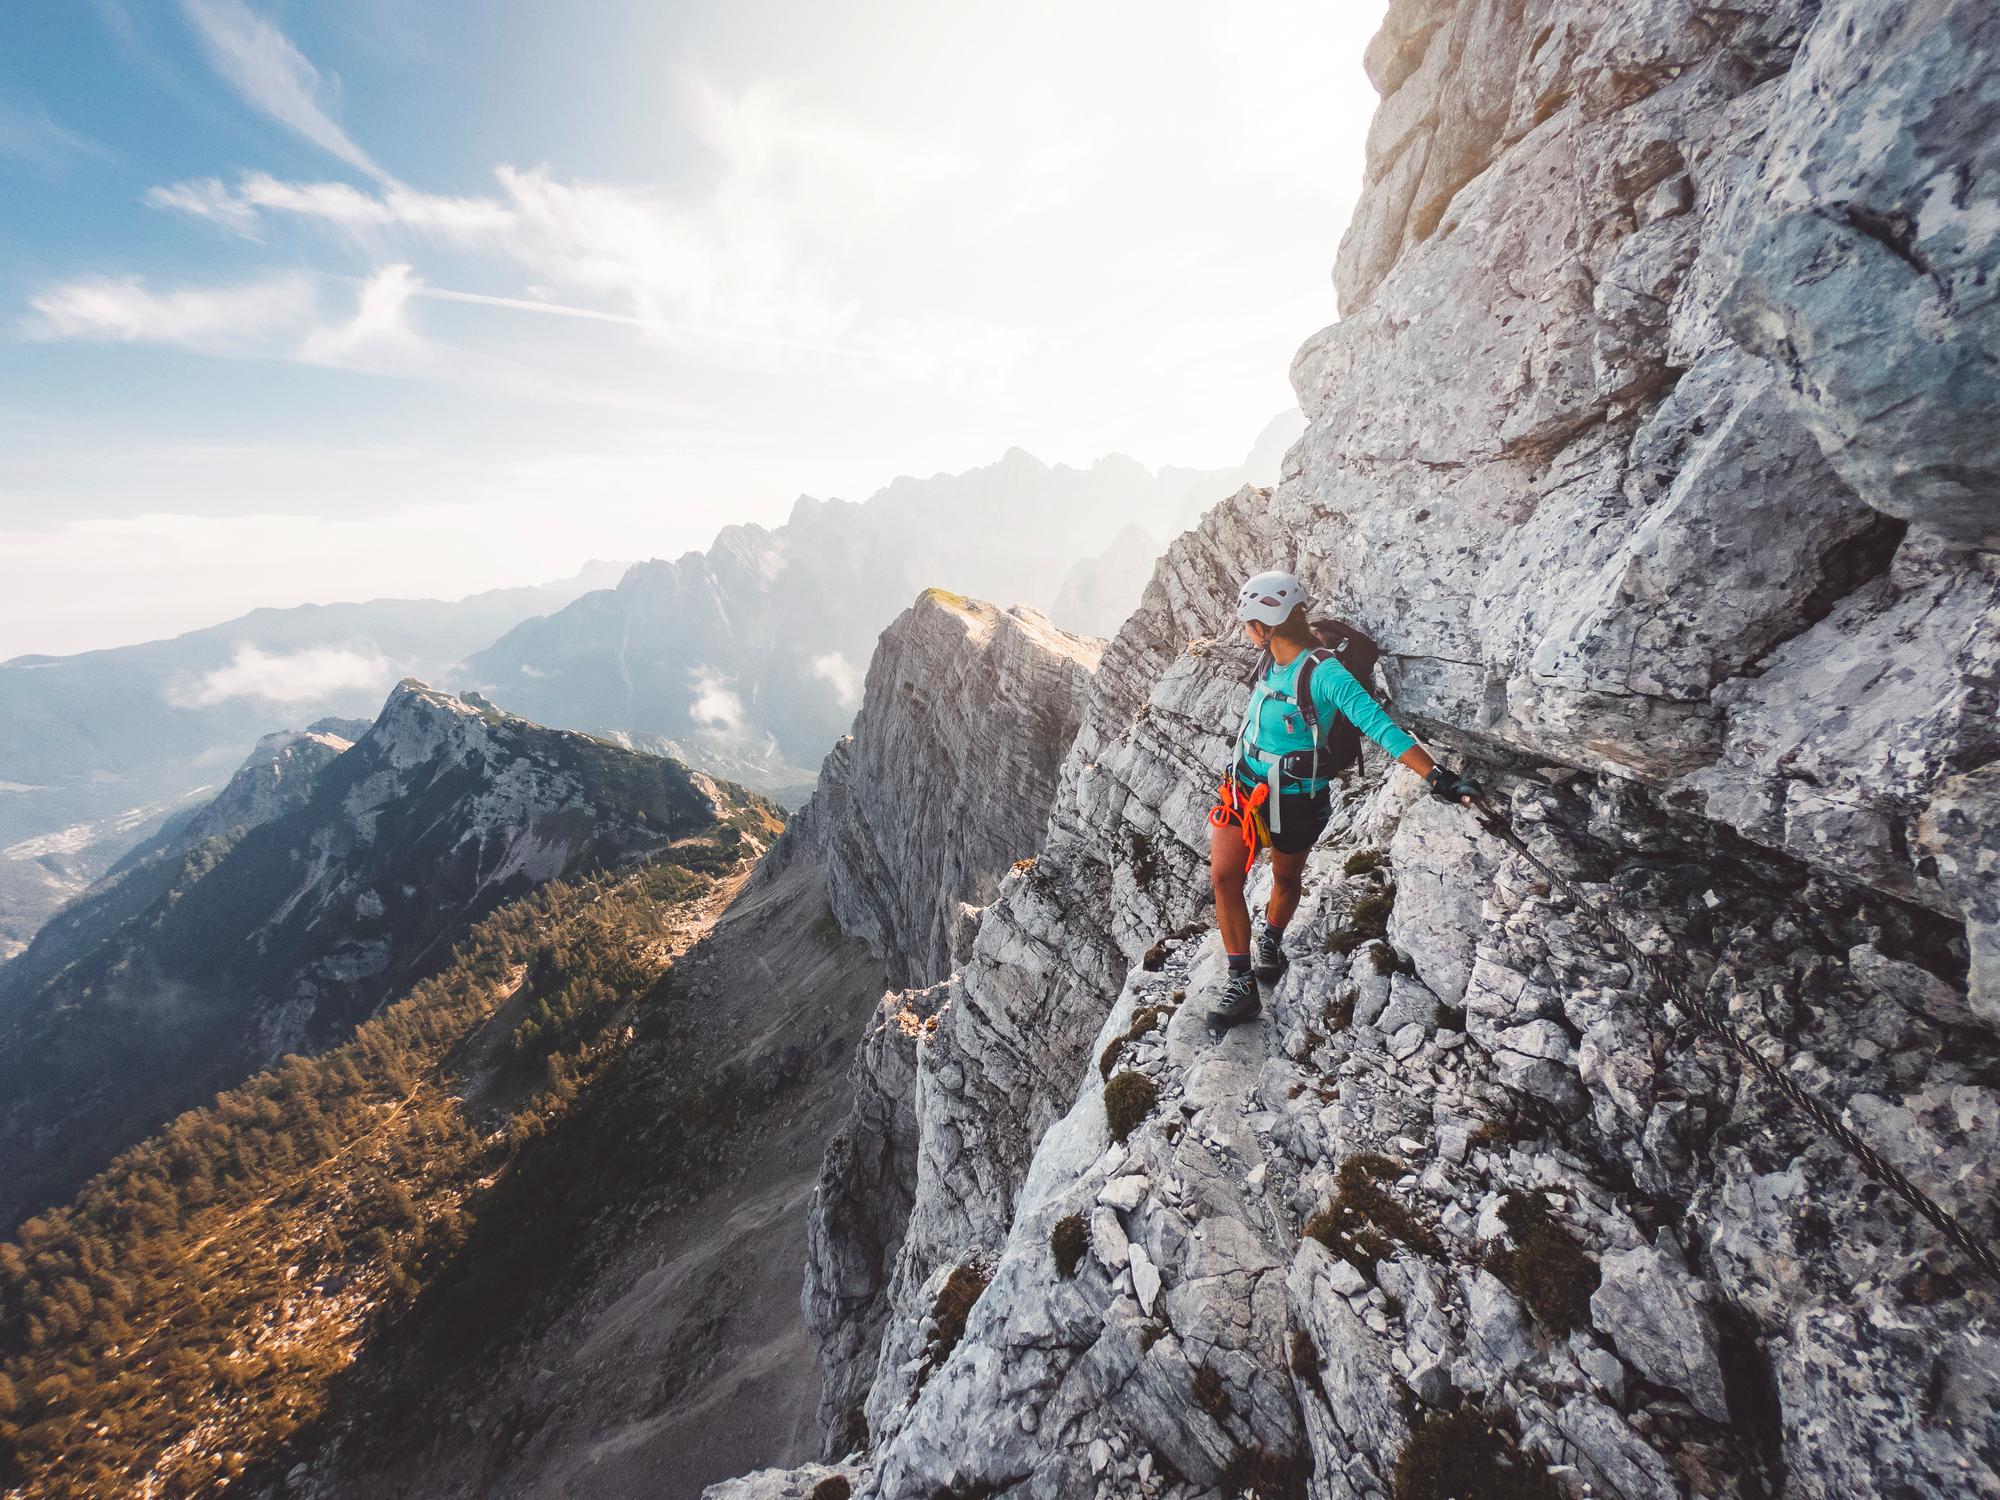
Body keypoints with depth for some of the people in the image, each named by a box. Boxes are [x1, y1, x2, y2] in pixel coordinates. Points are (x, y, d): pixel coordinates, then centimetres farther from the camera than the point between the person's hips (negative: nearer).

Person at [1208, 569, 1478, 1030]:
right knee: (1223, 876, -7)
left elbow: (1380, 727, -31)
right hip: (1245, 788, 6)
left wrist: (1438, 776, -39)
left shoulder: (1324, 673, -25)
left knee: (1286, 878, 18)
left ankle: (1271, 943, 49)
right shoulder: (1272, 663, -2)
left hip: (1294, 800, -5)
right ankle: (1242, 985, 3)